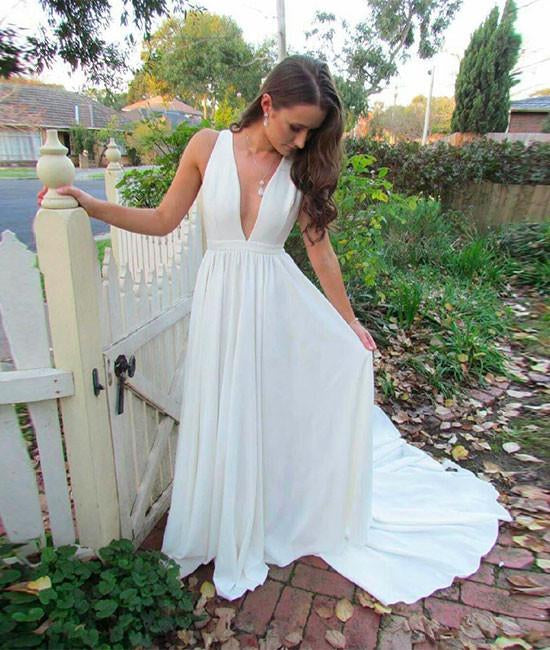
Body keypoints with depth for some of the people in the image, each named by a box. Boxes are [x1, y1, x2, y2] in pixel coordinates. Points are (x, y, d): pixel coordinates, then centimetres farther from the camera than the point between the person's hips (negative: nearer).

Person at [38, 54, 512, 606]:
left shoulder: (303, 166, 0)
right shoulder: (207, 146, -3)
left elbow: (320, 250, 5)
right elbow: (164, 220, 3)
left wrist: (349, 322, 9)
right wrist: (91, 205, -6)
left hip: (279, 302, 1)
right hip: (221, 301, 0)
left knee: (283, 410, 7)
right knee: (228, 420, 11)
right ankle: (234, 534, 37)